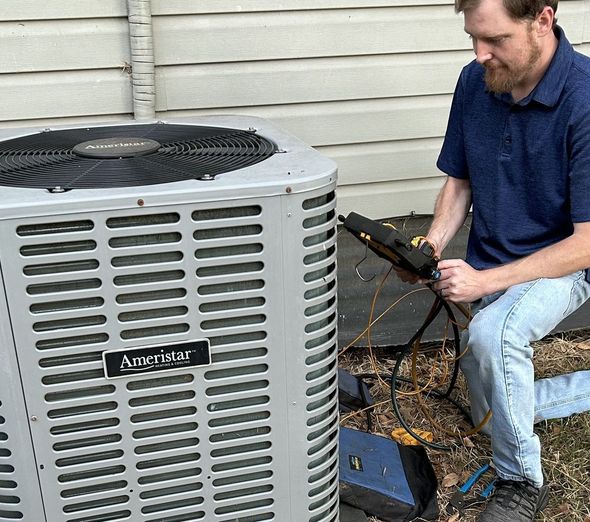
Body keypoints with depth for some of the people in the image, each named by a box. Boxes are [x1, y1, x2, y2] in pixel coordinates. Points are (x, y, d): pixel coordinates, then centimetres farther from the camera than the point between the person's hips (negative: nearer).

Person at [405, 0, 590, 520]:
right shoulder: (475, 82, -9)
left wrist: (484, 281, -29)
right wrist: (432, 246, -14)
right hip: (490, 266, 6)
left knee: (491, 333, -38)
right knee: (493, 412, 12)